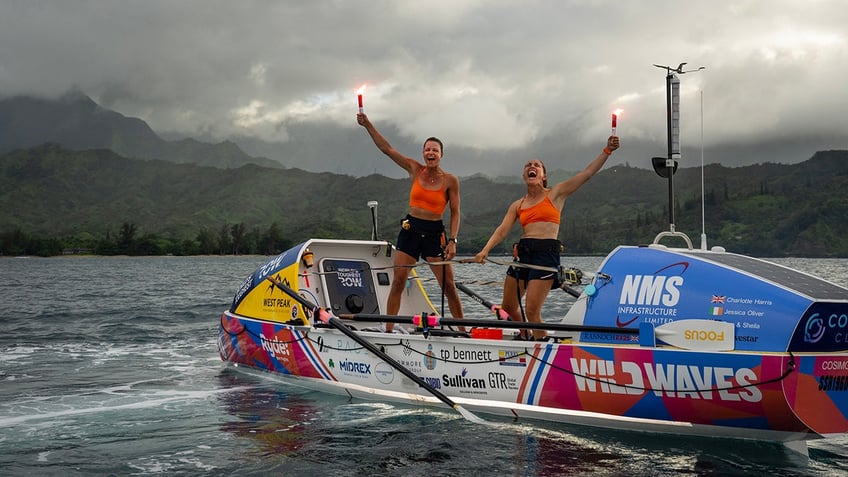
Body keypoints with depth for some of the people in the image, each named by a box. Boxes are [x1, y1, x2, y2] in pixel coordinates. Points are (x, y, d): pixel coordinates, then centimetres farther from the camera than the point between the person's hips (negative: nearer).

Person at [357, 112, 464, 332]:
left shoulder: (450, 180, -3)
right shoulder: (415, 170, 3)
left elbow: (455, 213, -1)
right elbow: (386, 148, 2)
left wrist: (453, 240, -12)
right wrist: (367, 125, -4)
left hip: (435, 233, -2)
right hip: (410, 230, 2)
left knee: (449, 286, -2)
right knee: (398, 282, -2)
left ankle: (462, 330, 7)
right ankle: (388, 329, 4)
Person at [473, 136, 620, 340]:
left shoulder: (555, 194, 7)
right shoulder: (518, 205, 17)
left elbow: (587, 173, 0)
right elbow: (502, 230, 6)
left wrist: (607, 151, -8)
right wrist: (485, 250, -11)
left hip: (546, 253, -5)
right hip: (523, 252, 5)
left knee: (532, 311, -14)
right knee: (508, 306, 10)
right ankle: (524, 337, 35)